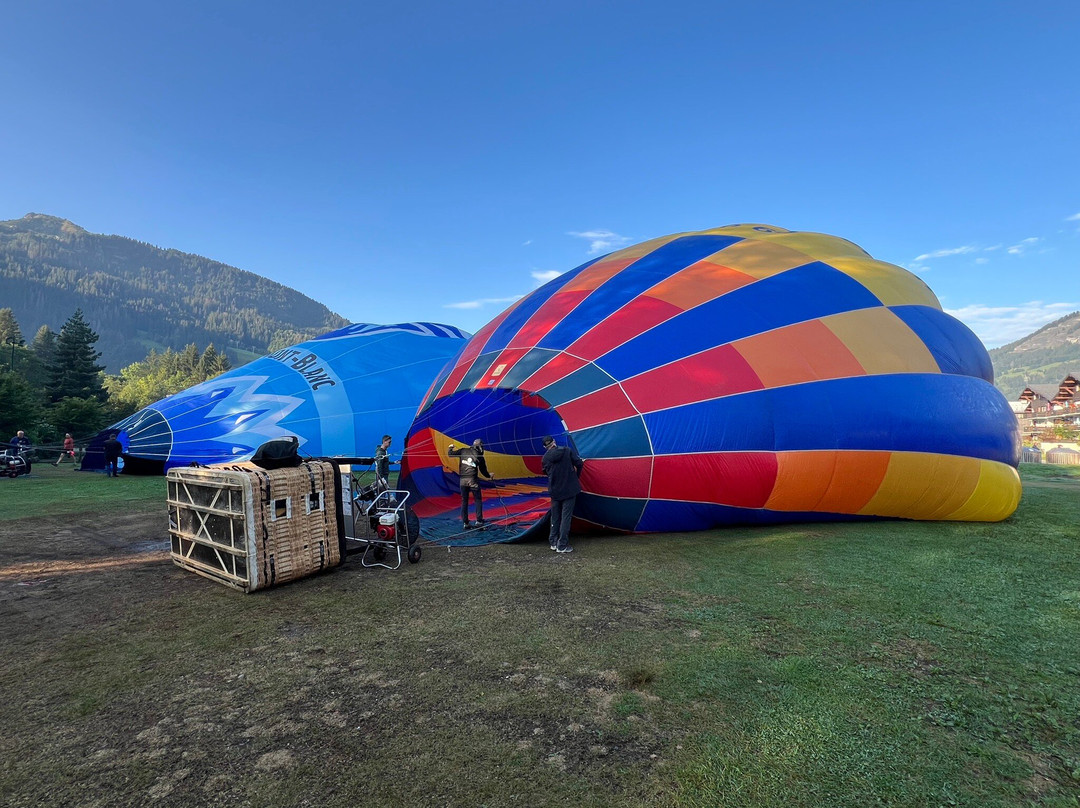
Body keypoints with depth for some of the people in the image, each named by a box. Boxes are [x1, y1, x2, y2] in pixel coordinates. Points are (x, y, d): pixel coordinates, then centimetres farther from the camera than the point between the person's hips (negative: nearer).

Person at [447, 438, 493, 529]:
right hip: (473, 480, -3)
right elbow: (483, 471, 9)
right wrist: (489, 476, 30)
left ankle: (465, 523, 10)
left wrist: (450, 448, 29)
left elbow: (450, 454, 7)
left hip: (463, 480, 3)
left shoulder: (463, 451, 4)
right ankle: (479, 520, 3)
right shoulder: (479, 456, 2)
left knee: (464, 501, 11)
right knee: (478, 500, 10)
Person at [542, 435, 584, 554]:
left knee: (555, 517, 15)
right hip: (569, 489, -2)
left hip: (554, 491, 2)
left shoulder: (545, 458, 0)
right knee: (566, 517, 3)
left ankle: (553, 543, 22)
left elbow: (547, 473, 8)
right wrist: (576, 476, 12)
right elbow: (579, 463, -5)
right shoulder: (567, 450, -5)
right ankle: (562, 546, 4)